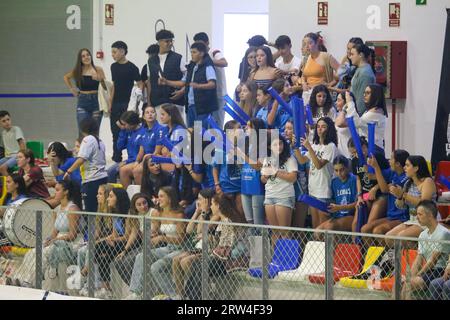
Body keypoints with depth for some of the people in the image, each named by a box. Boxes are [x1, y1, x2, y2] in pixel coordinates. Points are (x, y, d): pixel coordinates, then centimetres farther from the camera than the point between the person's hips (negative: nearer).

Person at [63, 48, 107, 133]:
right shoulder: (77, 71, 4)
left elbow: (106, 87, -1)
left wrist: (100, 80, -19)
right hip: (82, 102, 1)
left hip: (95, 101, -1)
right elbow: (66, 77, 24)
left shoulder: (98, 70, -1)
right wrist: (71, 89, 14)